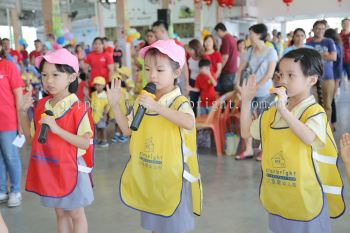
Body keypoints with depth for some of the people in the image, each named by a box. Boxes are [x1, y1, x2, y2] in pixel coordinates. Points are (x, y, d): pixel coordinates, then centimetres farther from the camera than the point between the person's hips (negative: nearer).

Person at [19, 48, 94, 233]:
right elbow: (31, 138, 9)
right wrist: (23, 112, -3)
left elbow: (86, 143, -21)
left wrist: (57, 129, -29)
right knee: (60, 214, 19)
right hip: (48, 170, 6)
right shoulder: (41, 105, 2)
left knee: (76, 214, 11)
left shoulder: (78, 108, -17)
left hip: (71, 169, -6)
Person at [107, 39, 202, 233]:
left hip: (172, 178, -5)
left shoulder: (179, 102, -18)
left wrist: (156, 106, -40)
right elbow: (128, 130, 8)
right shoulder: (142, 100, 2)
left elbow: (189, 123, -39)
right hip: (147, 179, 6)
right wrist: (115, 105, -1)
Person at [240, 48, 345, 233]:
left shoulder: (315, 112, -15)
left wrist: (284, 110, -37)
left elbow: (308, 138, -34)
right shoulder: (272, 113, 5)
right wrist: (246, 101, 3)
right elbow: (246, 132, 10)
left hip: (305, 197, -6)